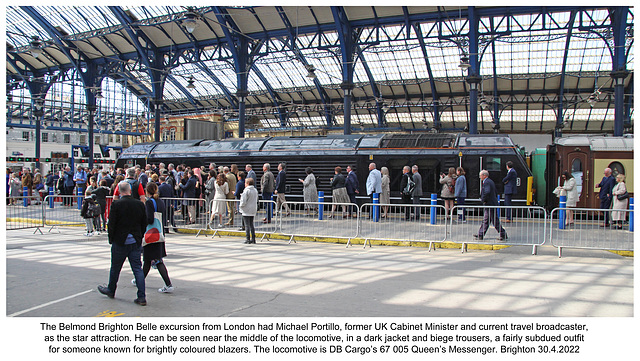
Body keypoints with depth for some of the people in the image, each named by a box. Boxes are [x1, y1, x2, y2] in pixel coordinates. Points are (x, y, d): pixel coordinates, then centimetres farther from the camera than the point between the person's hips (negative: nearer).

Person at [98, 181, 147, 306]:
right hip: (135, 242, 3)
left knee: (115, 268, 16)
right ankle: (142, 297, 0)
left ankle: (111, 290, 37)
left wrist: (111, 239, 4)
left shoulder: (116, 205, -12)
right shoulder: (140, 204, -2)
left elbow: (111, 224, -10)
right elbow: (144, 224, 4)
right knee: (138, 269, 4)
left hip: (120, 242, -3)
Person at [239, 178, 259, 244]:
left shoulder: (246, 190, -15)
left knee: (247, 225, -2)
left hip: (246, 211, -7)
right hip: (253, 210, 7)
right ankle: (253, 239, 14)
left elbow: (243, 201, -18)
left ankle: (248, 240, -1)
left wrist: (241, 205, -1)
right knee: (251, 225, 14)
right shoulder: (255, 190, 8)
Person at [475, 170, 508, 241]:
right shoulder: (490, 181, 16)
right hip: (490, 204, 11)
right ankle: (480, 235, 18)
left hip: (490, 205, -11)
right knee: (485, 221, 13)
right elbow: (496, 192, 22)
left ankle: (503, 235, 3)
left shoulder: (486, 182, -17)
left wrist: (483, 199, -19)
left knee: (495, 222, -4)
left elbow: (487, 192, -33)